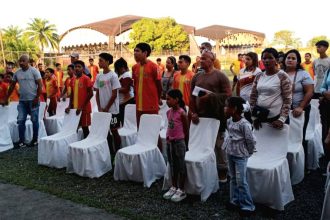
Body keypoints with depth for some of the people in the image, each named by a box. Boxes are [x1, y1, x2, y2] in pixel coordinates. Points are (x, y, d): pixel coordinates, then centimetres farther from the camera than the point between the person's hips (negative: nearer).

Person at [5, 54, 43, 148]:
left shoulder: (34, 71, -7)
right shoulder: (17, 73, 8)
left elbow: (40, 85, -10)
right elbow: (12, 86, 15)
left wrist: (37, 98, -15)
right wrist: (6, 98, 14)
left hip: (33, 100, -5)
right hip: (22, 101, 5)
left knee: (34, 120, 5)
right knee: (20, 121, 4)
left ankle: (35, 140, 16)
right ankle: (21, 141, 10)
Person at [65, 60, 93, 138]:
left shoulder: (86, 78, -10)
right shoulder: (73, 80, 11)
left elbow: (90, 94, -13)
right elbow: (72, 94, 17)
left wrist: (82, 107, -16)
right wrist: (69, 106, 5)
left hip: (84, 108, -6)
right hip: (74, 108, 7)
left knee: (85, 127, 2)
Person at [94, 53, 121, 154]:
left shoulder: (113, 76, -10)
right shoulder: (98, 76, 8)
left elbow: (114, 94, -12)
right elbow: (97, 93, 11)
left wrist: (106, 108, -11)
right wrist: (99, 107, 0)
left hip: (112, 110, -6)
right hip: (102, 109, 6)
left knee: (114, 131, 1)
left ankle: (117, 152, 11)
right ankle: (111, 152, 22)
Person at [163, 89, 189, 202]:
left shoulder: (182, 113, -15)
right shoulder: (169, 112, 5)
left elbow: (186, 130, -9)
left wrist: (185, 145, -4)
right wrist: (168, 138, 12)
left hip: (179, 142, -7)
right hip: (170, 142, 7)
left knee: (181, 165, 5)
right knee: (172, 165, 16)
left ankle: (181, 190, 15)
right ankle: (173, 187, 29)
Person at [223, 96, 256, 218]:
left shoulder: (244, 124, -24)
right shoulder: (229, 121, -1)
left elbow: (251, 141, -16)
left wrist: (248, 153, -3)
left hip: (240, 156, -7)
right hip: (230, 154, 7)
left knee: (241, 182, -2)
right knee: (233, 179, 17)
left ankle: (248, 207, 11)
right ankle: (235, 201, 31)